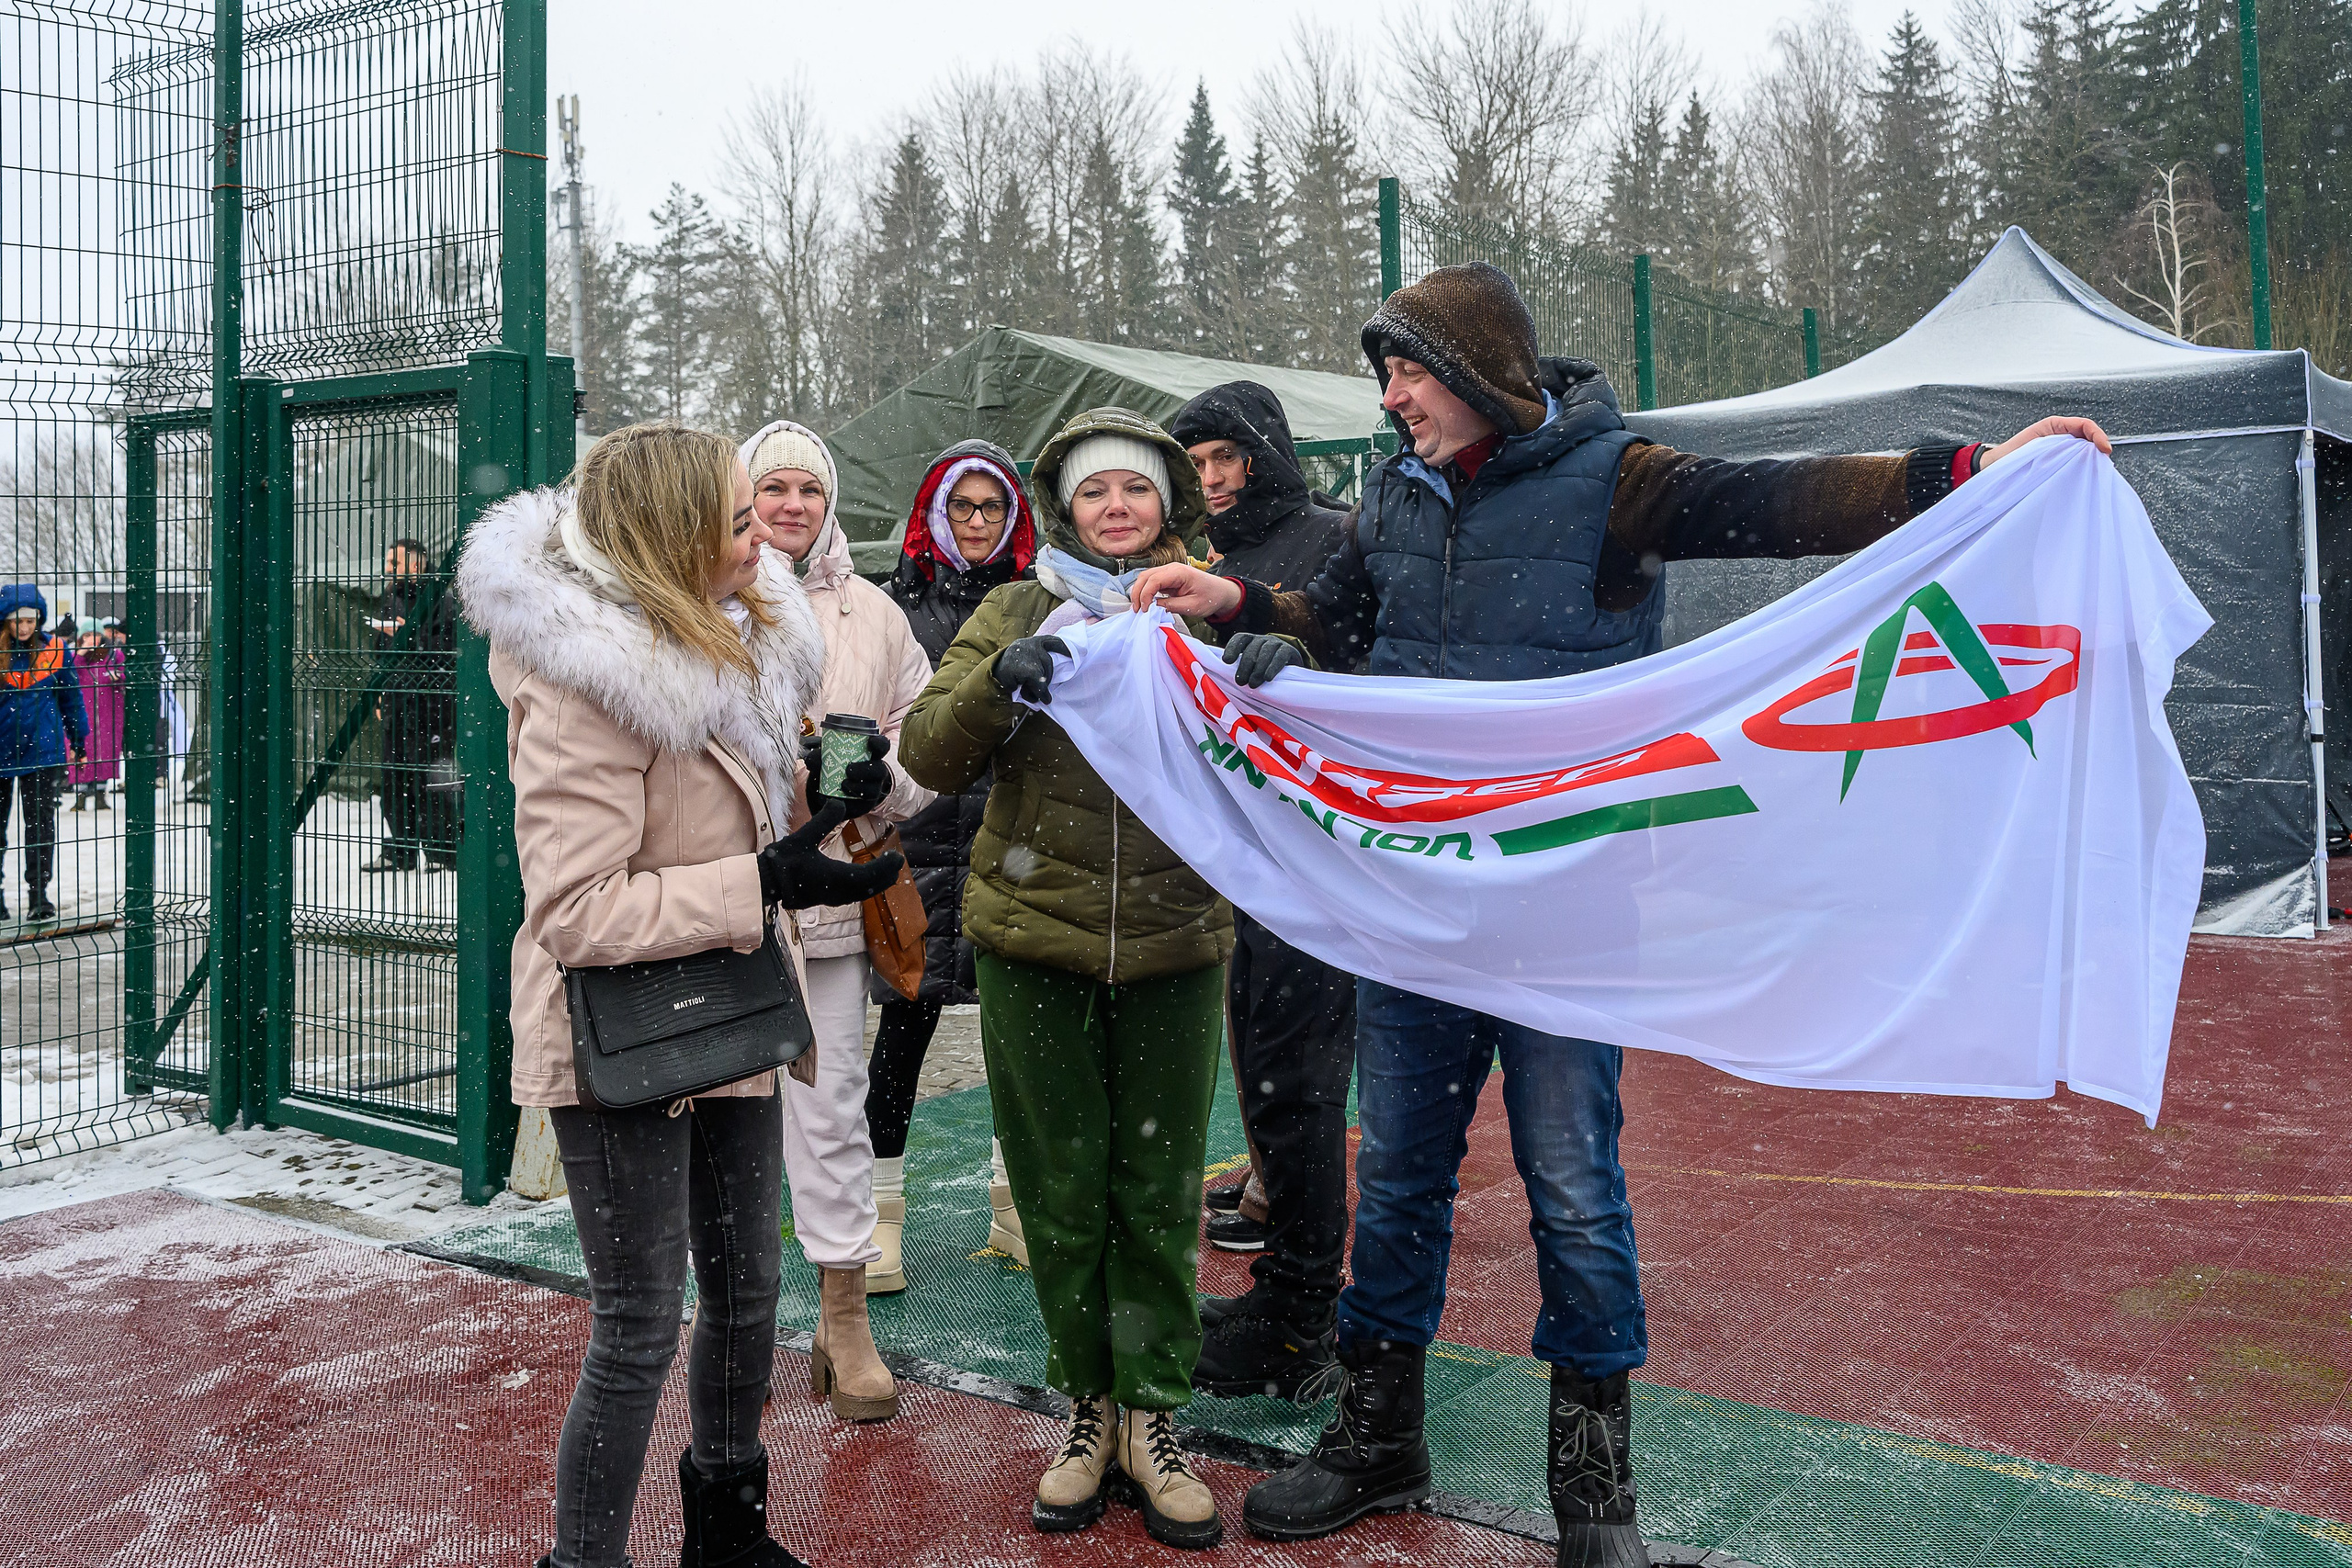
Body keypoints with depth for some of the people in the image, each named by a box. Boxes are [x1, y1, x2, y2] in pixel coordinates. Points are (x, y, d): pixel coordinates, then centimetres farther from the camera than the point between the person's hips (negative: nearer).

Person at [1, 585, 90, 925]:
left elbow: (71, 697, 9)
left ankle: (39, 895, 9)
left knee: (41, 823, 1)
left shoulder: (56, 650, 0)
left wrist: (79, 742, 10)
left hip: (43, 751, 0)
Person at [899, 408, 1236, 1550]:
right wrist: (997, 683, -22)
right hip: (1034, 939, 0)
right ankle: (1089, 1404, 24)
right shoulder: (1018, 613, 5)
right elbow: (929, 758, -4)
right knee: (1060, 1187, 8)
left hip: (1173, 942, 0)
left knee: (1160, 1189, 6)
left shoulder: (1206, 612, 7)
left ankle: (1152, 1414, 21)